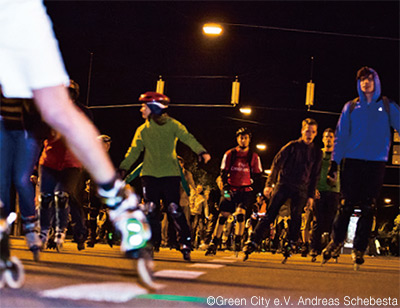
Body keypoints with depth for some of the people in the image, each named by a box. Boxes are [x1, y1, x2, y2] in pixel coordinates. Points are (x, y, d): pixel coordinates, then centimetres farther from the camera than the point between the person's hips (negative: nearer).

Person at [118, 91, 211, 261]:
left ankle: (185, 244, -2)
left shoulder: (172, 125, 4)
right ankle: (153, 242, 9)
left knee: (174, 209, -8)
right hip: (150, 175, 3)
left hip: (170, 174, -3)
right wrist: (123, 168, -2)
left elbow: (188, 138, -7)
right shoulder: (142, 130, 15)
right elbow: (134, 151, 12)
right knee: (151, 210, -2)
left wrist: (201, 151, -24)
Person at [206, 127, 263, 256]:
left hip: (246, 191, -1)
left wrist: (254, 193, -1)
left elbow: (257, 177, 8)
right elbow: (223, 173, 5)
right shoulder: (229, 154, 5)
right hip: (231, 190, 1)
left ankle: (238, 242, -12)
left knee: (240, 212, -22)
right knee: (223, 215, -3)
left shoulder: (254, 157, 5)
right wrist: (226, 189, -6)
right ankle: (214, 244, 5)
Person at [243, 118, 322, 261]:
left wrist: (311, 195, 9)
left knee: (296, 216, -11)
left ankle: (289, 245, 0)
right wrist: (269, 184, -3)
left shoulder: (317, 153, 10)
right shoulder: (292, 146, 4)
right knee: (270, 214, -7)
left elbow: (315, 175, 15)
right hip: (283, 184, -2)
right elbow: (276, 164, 4)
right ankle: (253, 241, -6)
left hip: (301, 189, 2)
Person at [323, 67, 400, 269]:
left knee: (368, 208, -2)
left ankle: (359, 249, 4)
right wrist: (334, 162, 4)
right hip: (352, 161, 0)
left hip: (376, 163, 0)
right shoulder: (351, 107, 12)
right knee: (347, 205, -2)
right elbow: (340, 136, 11)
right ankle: (336, 241, 15)